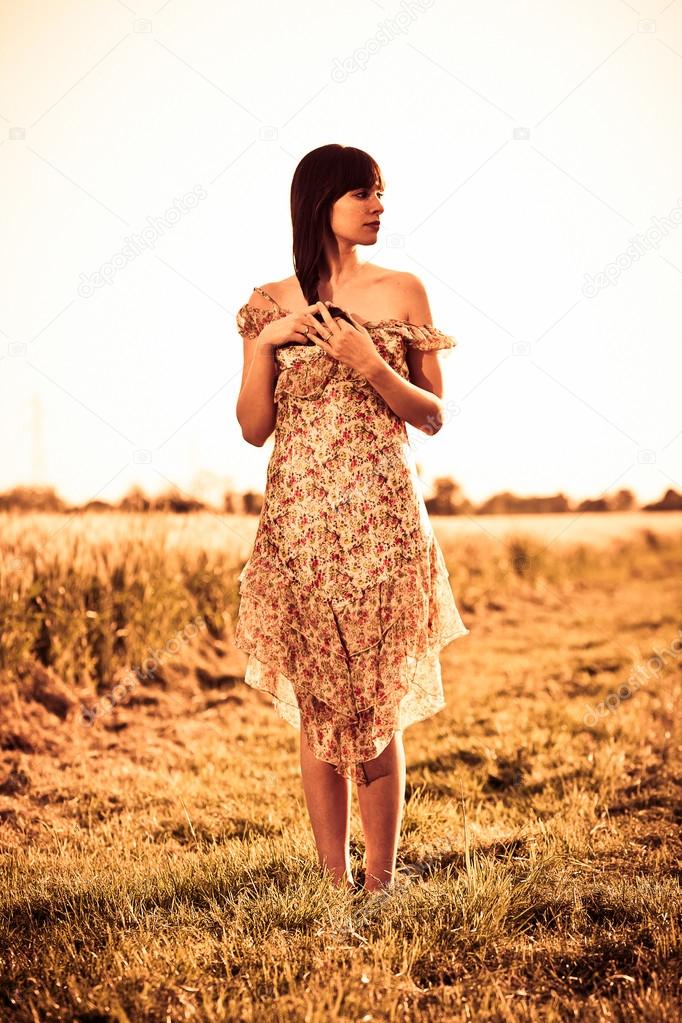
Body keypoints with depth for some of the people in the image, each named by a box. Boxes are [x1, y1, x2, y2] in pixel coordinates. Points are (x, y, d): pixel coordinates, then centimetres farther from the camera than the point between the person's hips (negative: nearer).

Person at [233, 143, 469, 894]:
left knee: (379, 707, 0)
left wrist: (371, 365, -12)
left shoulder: (403, 292, 4)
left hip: (382, 522, -1)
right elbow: (254, 429, 4)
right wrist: (266, 341, -8)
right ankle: (334, 882, 15)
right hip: (298, 523, 1)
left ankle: (381, 885, 10)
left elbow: (433, 416, 3)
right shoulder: (272, 304, 7)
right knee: (317, 707, 5)